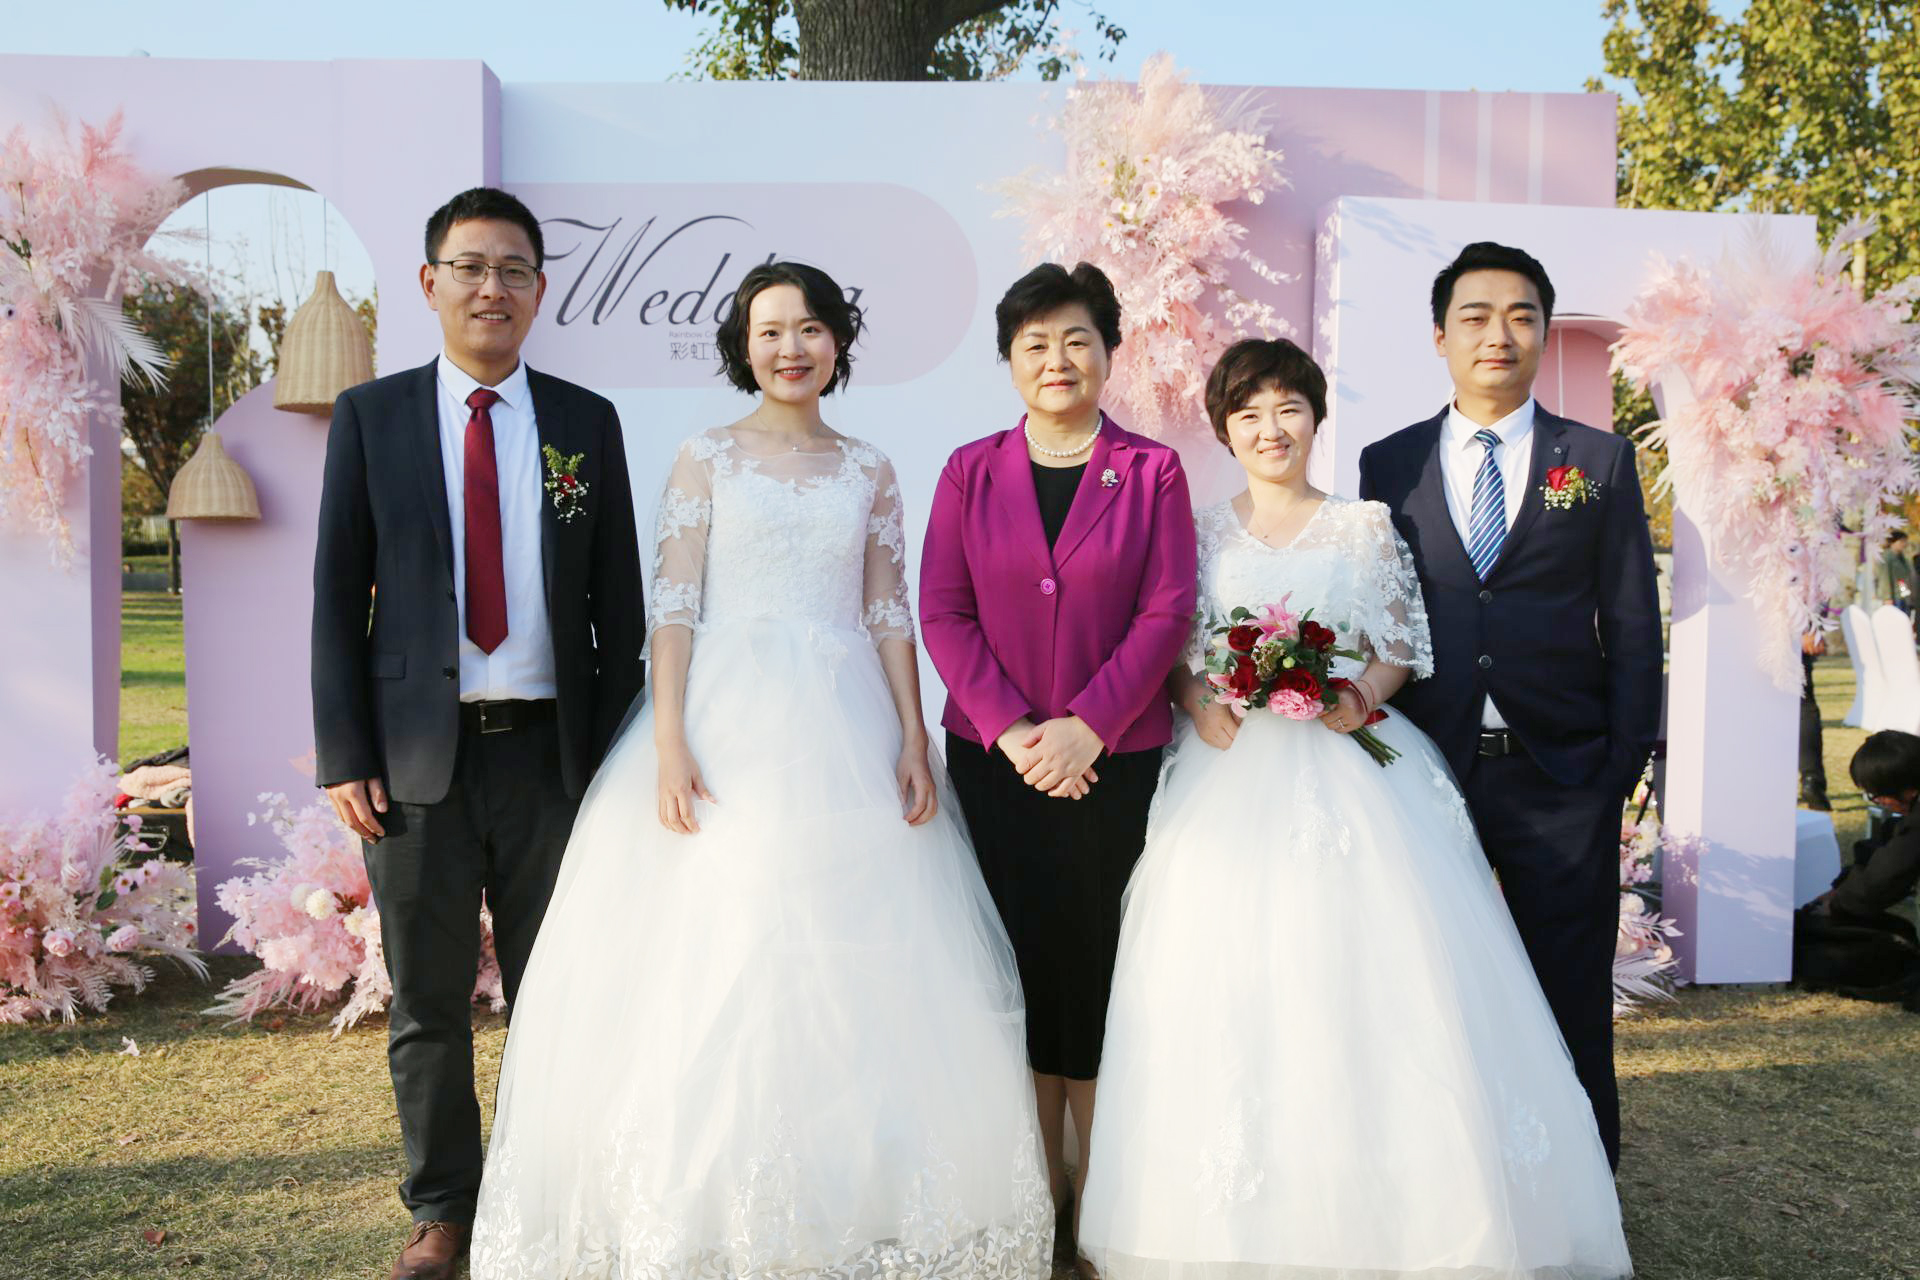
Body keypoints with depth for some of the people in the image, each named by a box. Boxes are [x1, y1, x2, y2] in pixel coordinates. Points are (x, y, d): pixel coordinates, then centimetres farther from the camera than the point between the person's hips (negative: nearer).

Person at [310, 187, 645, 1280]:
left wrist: (614, 755, 1)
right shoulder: (370, 417, 5)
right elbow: (338, 595, 3)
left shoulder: (586, 423, 7)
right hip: (418, 753, 0)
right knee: (428, 1003, 10)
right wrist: (345, 756, -4)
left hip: (552, 750, 1)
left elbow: (618, 602, 7)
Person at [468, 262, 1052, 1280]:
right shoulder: (706, 459, 5)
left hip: (844, 728, 2)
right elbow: (675, 605, -1)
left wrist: (915, 742, -1)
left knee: (852, 961, 3)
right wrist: (668, 741, -12)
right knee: (711, 959, -3)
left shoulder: (869, 472, 12)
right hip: (726, 724, -2)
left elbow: (890, 616, 9)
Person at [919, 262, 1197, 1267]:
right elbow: (942, 613, 1)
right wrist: (1012, 730, -10)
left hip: (1116, 759, -1)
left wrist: (1086, 726, -14)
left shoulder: (1152, 472, 4)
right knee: (1021, 969, 4)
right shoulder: (970, 471, 8)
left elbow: (1166, 614, -3)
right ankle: (1037, 1203, 17)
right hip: (994, 762, 1)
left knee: (1101, 968, 3)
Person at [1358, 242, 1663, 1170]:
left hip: (1562, 782, 0)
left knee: (1572, 1012, 9)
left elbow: (1632, 625, 4)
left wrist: (1625, 763, -4)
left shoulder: (1602, 460, 6)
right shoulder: (1387, 464, 7)